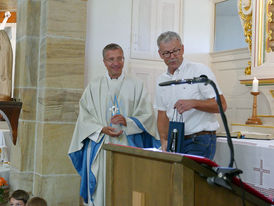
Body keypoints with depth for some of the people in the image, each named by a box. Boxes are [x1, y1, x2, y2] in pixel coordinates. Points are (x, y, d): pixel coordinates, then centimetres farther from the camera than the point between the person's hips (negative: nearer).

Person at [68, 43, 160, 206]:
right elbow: (84, 118, 5)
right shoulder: (94, 87, 12)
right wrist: (102, 129, -13)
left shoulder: (136, 86, 10)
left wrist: (127, 121, -16)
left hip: (128, 147, -1)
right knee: (101, 191, -2)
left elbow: (147, 115, 2)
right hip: (100, 148, 1)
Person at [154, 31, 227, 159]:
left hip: (200, 140, -5)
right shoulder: (161, 80, 14)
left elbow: (221, 105, -10)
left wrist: (193, 103, -23)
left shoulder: (200, 71, -3)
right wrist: (164, 140, 0)